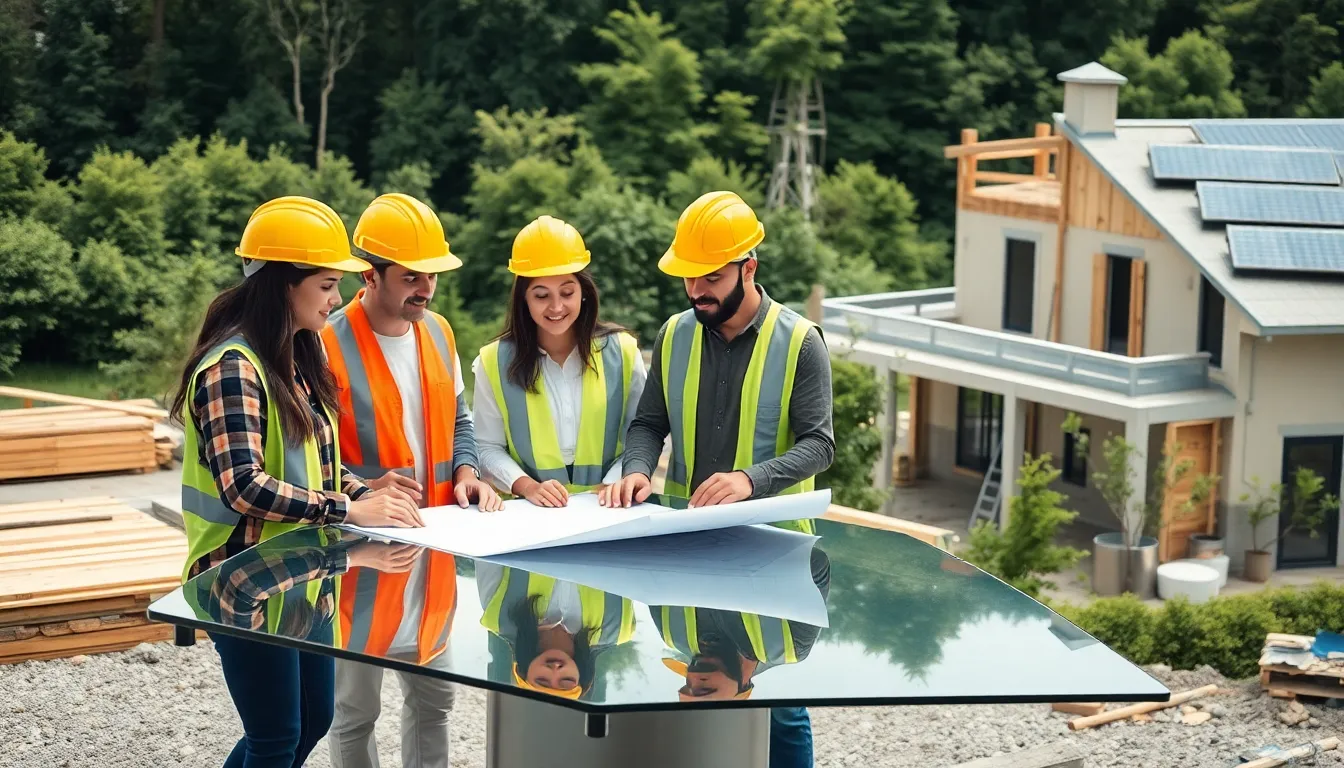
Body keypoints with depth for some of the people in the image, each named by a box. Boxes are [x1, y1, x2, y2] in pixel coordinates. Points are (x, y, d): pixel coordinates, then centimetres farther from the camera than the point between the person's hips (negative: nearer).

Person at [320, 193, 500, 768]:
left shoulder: (437, 332, 8)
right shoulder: (328, 345, -14)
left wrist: (465, 475, 0)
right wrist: (363, 490, -26)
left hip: (433, 550, 6)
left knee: (433, 697, 16)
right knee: (356, 708, 5)